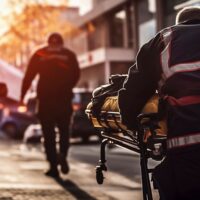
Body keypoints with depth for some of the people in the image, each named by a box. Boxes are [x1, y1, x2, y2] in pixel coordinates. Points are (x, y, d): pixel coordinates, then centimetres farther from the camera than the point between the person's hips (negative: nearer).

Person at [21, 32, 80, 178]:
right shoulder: (69, 55, 7)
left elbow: (29, 76, 1)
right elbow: (76, 74, 2)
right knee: (64, 130, 13)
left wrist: (22, 95, 5)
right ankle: (62, 155, -12)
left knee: (48, 133, 6)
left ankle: (53, 167, 2)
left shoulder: (39, 54, 6)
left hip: (45, 99, 0)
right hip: (64, 98, 0)